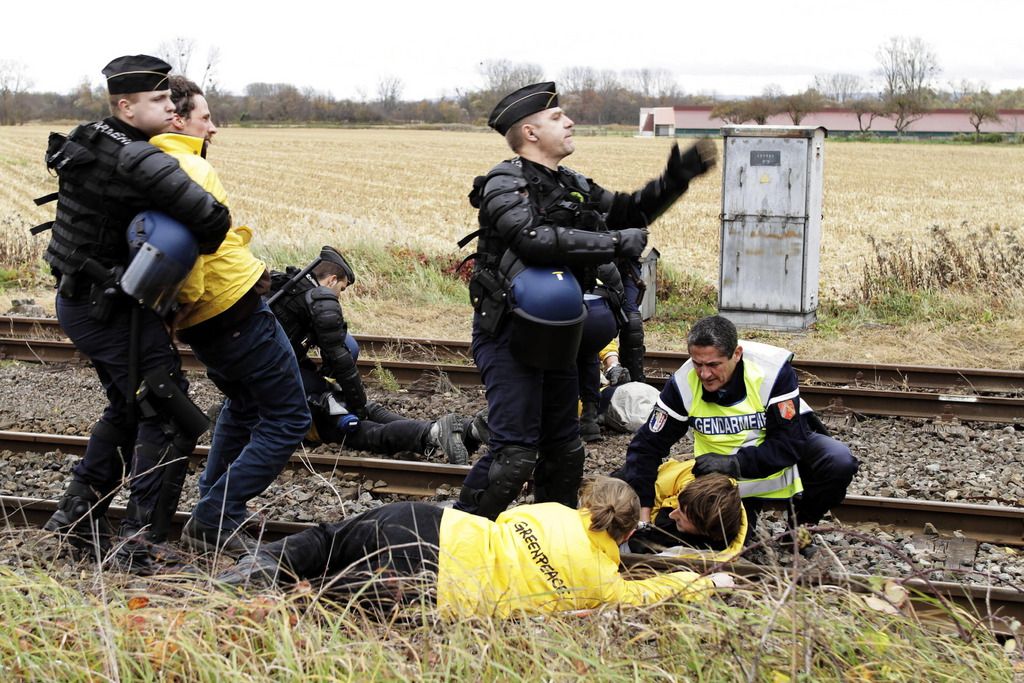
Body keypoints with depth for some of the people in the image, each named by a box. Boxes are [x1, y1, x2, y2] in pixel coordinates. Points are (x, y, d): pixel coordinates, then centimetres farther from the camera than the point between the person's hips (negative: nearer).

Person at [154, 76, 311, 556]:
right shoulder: (188, 168, -17)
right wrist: (191, 296, -20)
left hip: (202, 323, 9)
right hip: (236, 307, -9)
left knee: (243, 404, 31)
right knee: (287, 419, 1)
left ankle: (214, 505, 36)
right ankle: (214, 522, -1)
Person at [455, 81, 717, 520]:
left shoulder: (571, 186, 12)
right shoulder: (506, 183, -13)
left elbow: (628, 211, 24)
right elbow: (535, 239, -30)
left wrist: (673, 182, 9)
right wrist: (616, 243, -25)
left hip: (554, 335, 9)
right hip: (509, 336, -8)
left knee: (564, 449, 16)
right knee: (514, 454, -13)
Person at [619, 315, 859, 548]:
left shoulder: (773, 369, -29)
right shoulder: (683, 384, -23)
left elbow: (788, 444, -27)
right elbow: (646, 447, -17)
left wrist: (734, 464, -39)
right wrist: (642, 516, -25)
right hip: (728, 479, 1)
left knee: (840, 462, -26)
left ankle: (802, 525, 2)